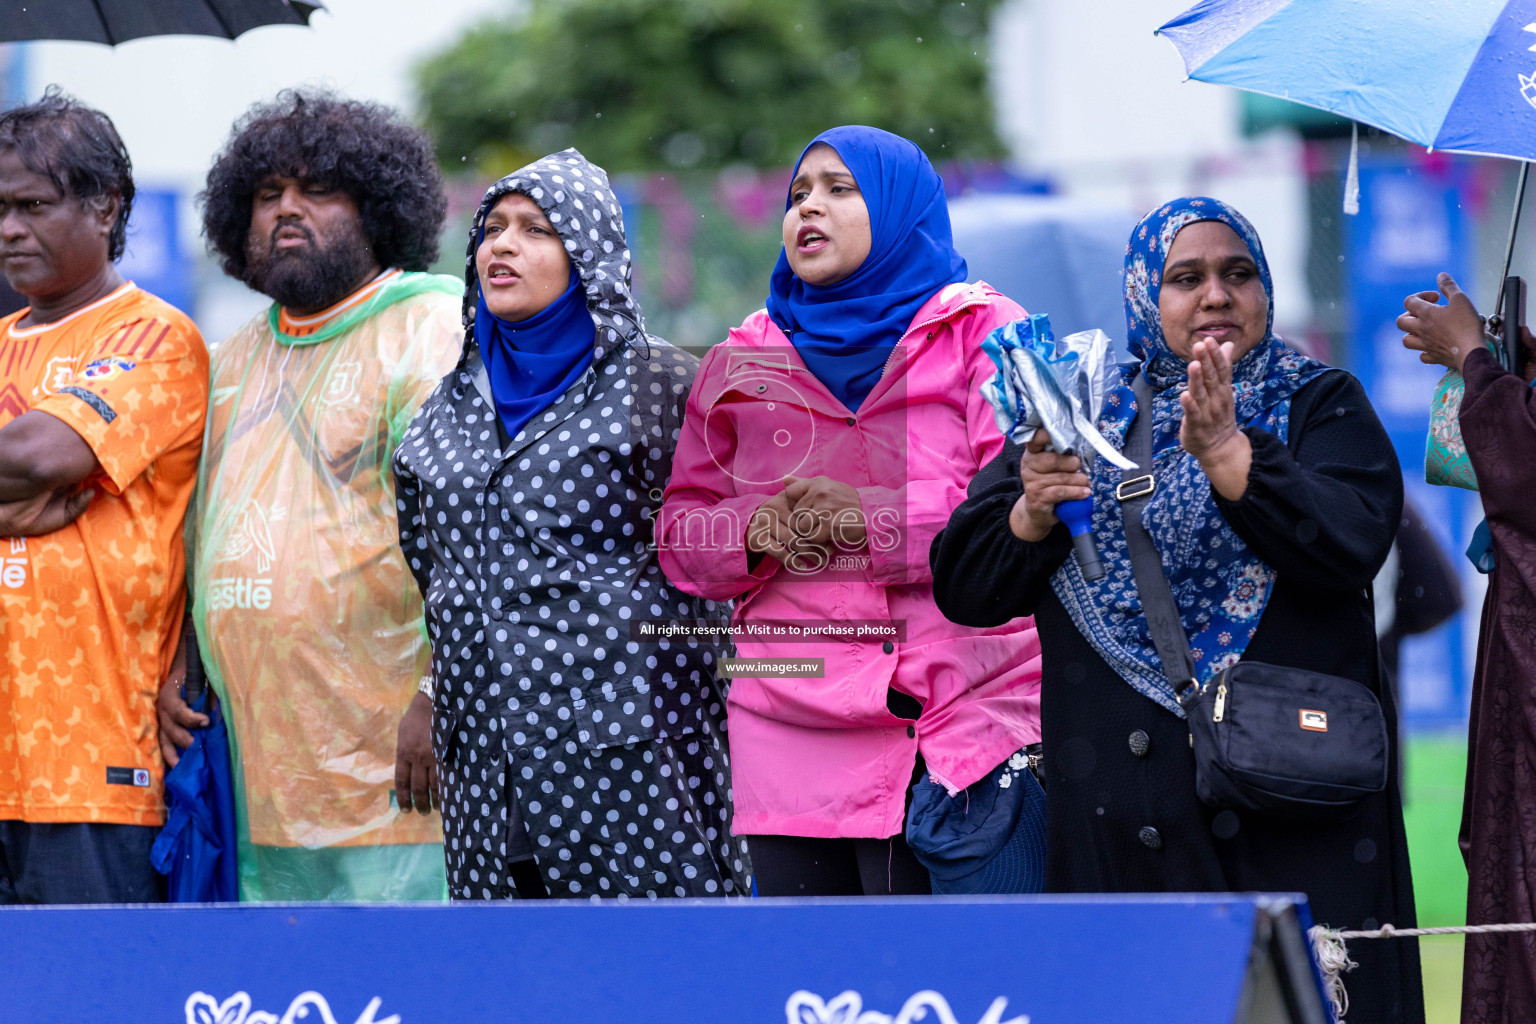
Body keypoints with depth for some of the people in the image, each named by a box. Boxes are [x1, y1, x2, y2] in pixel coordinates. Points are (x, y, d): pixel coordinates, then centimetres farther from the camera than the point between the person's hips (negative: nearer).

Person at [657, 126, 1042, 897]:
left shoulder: (979, 333, 6)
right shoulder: (745, 361, 19)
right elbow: (680, 531, 18)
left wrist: (872, 521, -12)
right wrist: (753, 532, -4)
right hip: (785, 738, 4)